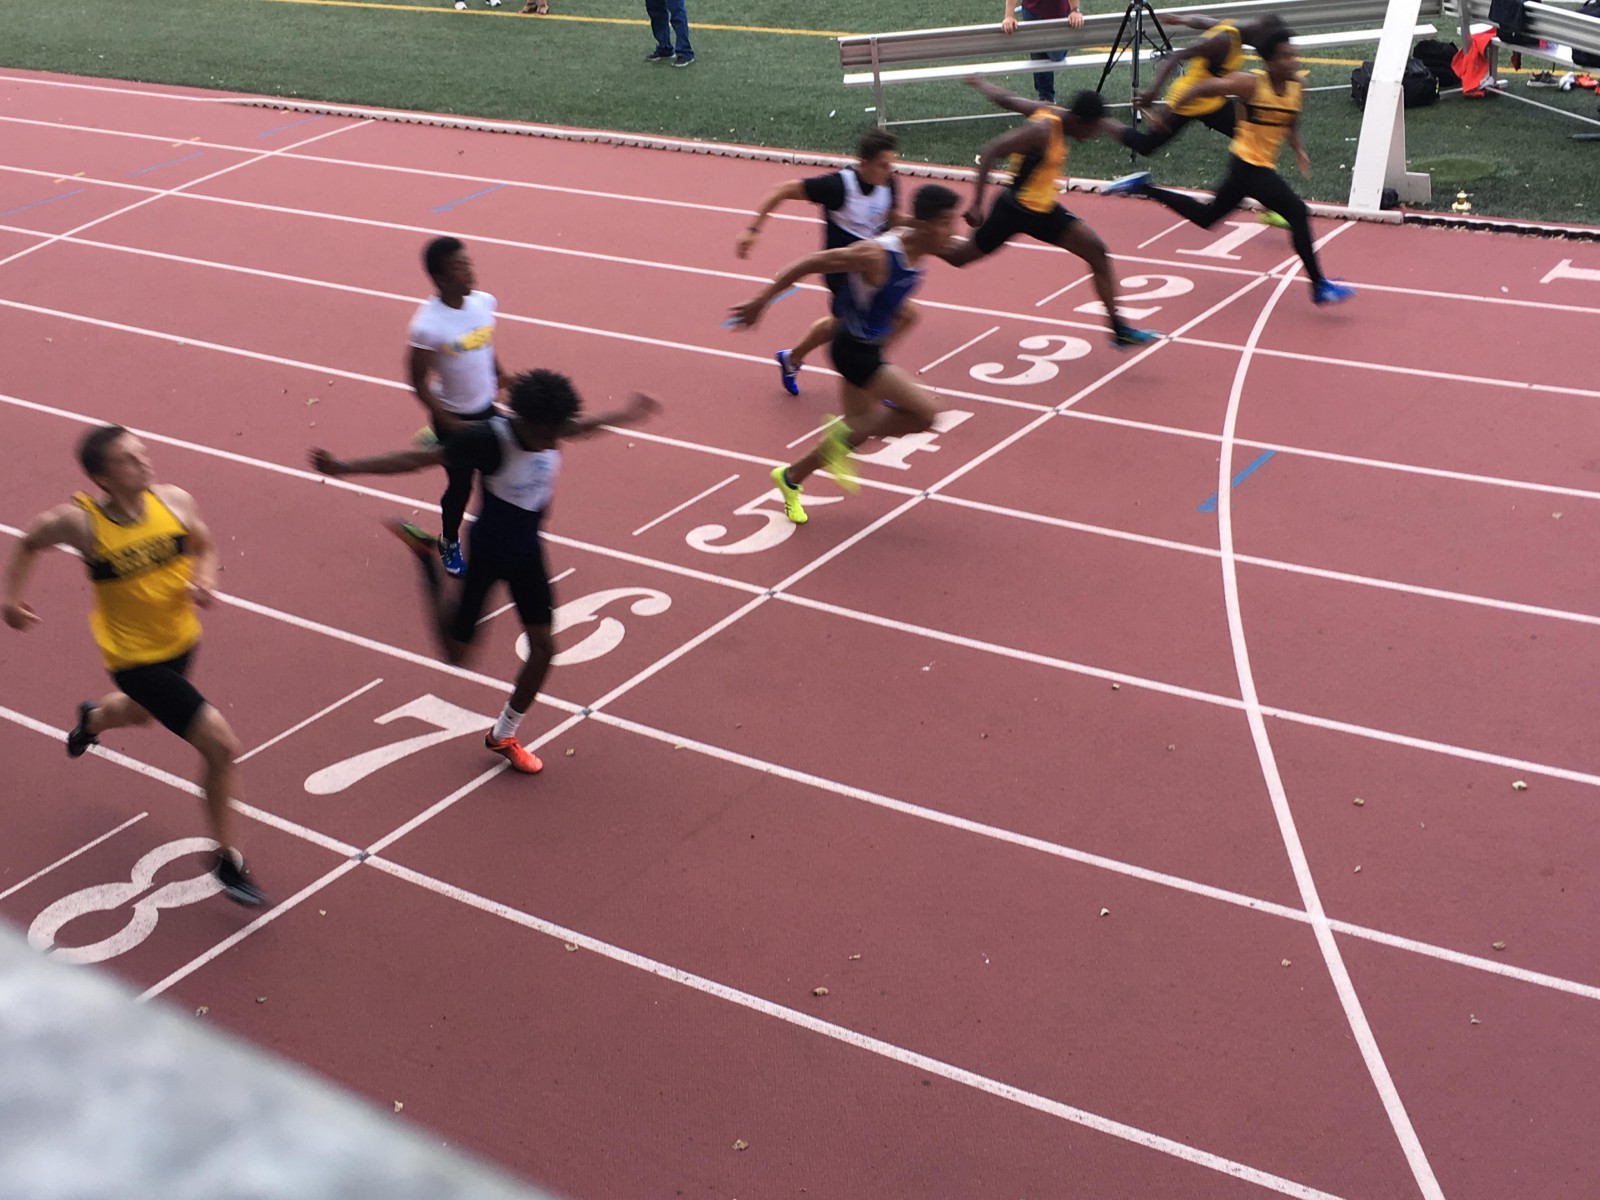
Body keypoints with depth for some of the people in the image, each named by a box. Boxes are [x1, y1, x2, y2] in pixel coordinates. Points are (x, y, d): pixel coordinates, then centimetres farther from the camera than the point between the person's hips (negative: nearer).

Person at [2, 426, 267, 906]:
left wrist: (204, 580, -15)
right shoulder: (78, 521, -23)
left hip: (181, 642, 6)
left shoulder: (175, 501, -15)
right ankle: (226, 860, 6)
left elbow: (205, 547, 4)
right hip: (135, 659, -6)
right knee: (221, 746, -14)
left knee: (142, 712, 38)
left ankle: (92, 718, 76)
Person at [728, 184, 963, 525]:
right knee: (926, 412, -18)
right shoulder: (877, 254, -31)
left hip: (870, 347, 9)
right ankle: (845, 438, 0)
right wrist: (760, 302, -17)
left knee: (858, 430, 20)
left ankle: (790, 478, 39)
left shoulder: (918, 246, -7)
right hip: (854, 351, -9)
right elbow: (809, 263, -24)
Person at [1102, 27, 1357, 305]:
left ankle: (1143, 187, 29)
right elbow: (1202, 88, -12)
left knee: (1206, 217, 21)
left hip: (1260, 166, 9)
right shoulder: (1252, 83, -19)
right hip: (1248, 164, -9)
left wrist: (1299, 150, -1)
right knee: (1297, 212, -17)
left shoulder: (1295, 86, 2)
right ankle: (1319, 287, -11)